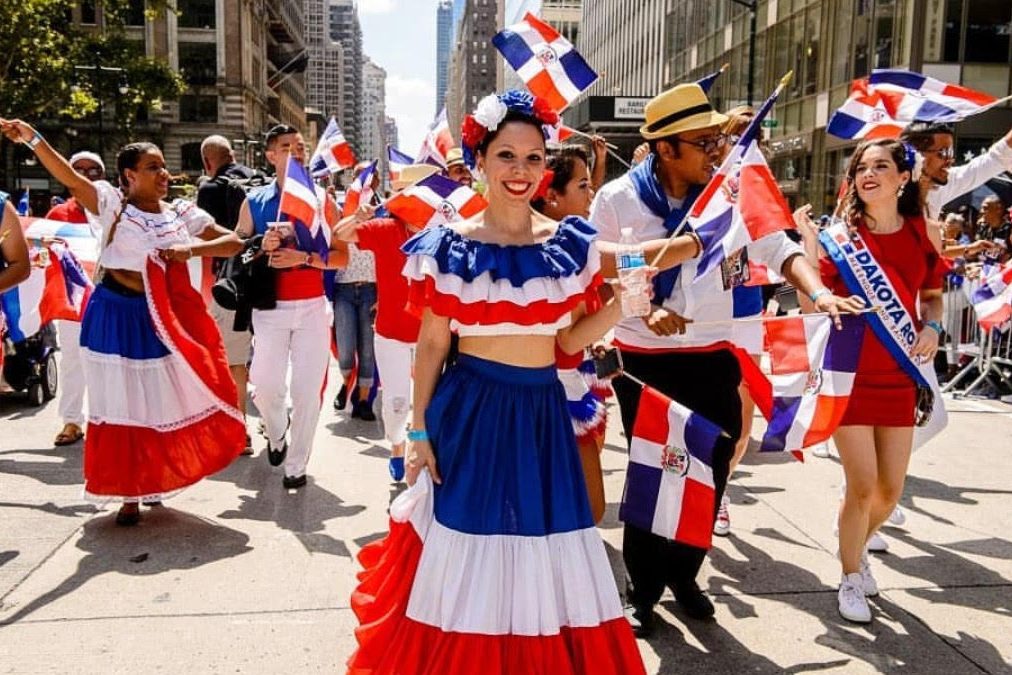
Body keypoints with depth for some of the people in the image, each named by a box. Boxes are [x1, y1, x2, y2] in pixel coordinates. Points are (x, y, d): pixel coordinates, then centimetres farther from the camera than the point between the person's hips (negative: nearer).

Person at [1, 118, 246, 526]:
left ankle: (153, 482, 32)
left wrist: (192, 249, -15)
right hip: (117, 317, -3)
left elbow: (234, 242, 0)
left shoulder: (182, 213, 4)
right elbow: (69, 177, -19)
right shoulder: (112, 203, -4)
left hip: (165, 319, 3)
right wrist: (33, 139, -33)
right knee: (122, 405, 6)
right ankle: (129, 494, 18)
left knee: (165, 402, 10)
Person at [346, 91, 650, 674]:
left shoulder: (569, 244, 2)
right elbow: (432, 345, -1)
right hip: (470, 410, -2)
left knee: (546, 555, 12)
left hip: (542, 413, 3)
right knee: (468, 547, 9)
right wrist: (420, 431, -2)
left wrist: (621, 305, -9)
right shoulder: (451, 246, -4)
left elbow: (569, 340, 7)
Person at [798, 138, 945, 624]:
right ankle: (851, 579, 19)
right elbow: (812, 302, -12)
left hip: (899, 376, 4)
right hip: (849, 374, -4)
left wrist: (932, 327, -4)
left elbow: (933, 293, 16)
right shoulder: (842, 233, -6)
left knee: (891, 490, 9)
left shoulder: (920, 232, 2)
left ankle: (855, 547, 40)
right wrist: (808, 240, -20)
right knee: (862, 486, -5)